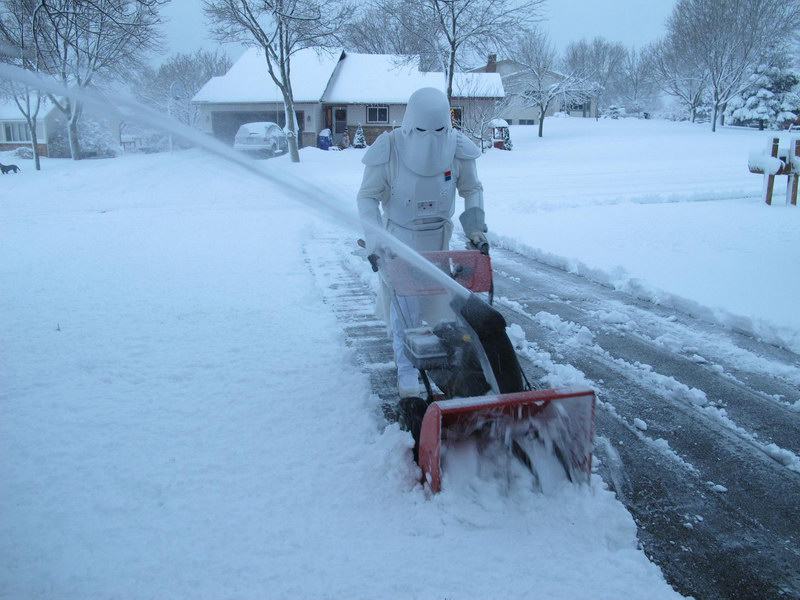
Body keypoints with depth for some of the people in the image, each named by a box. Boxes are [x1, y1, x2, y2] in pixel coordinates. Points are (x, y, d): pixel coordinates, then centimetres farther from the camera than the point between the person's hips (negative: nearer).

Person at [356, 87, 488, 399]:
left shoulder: (458, 148, -19)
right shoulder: (388, 149, -26)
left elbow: (472, 189, -1)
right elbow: (367, 197, -15)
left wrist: (476, 228, -12)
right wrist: (375, 241, -26)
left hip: (438, 236, 3)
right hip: (400, 236, -2)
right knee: (404, 304, -4)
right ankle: (407, 370, 8)